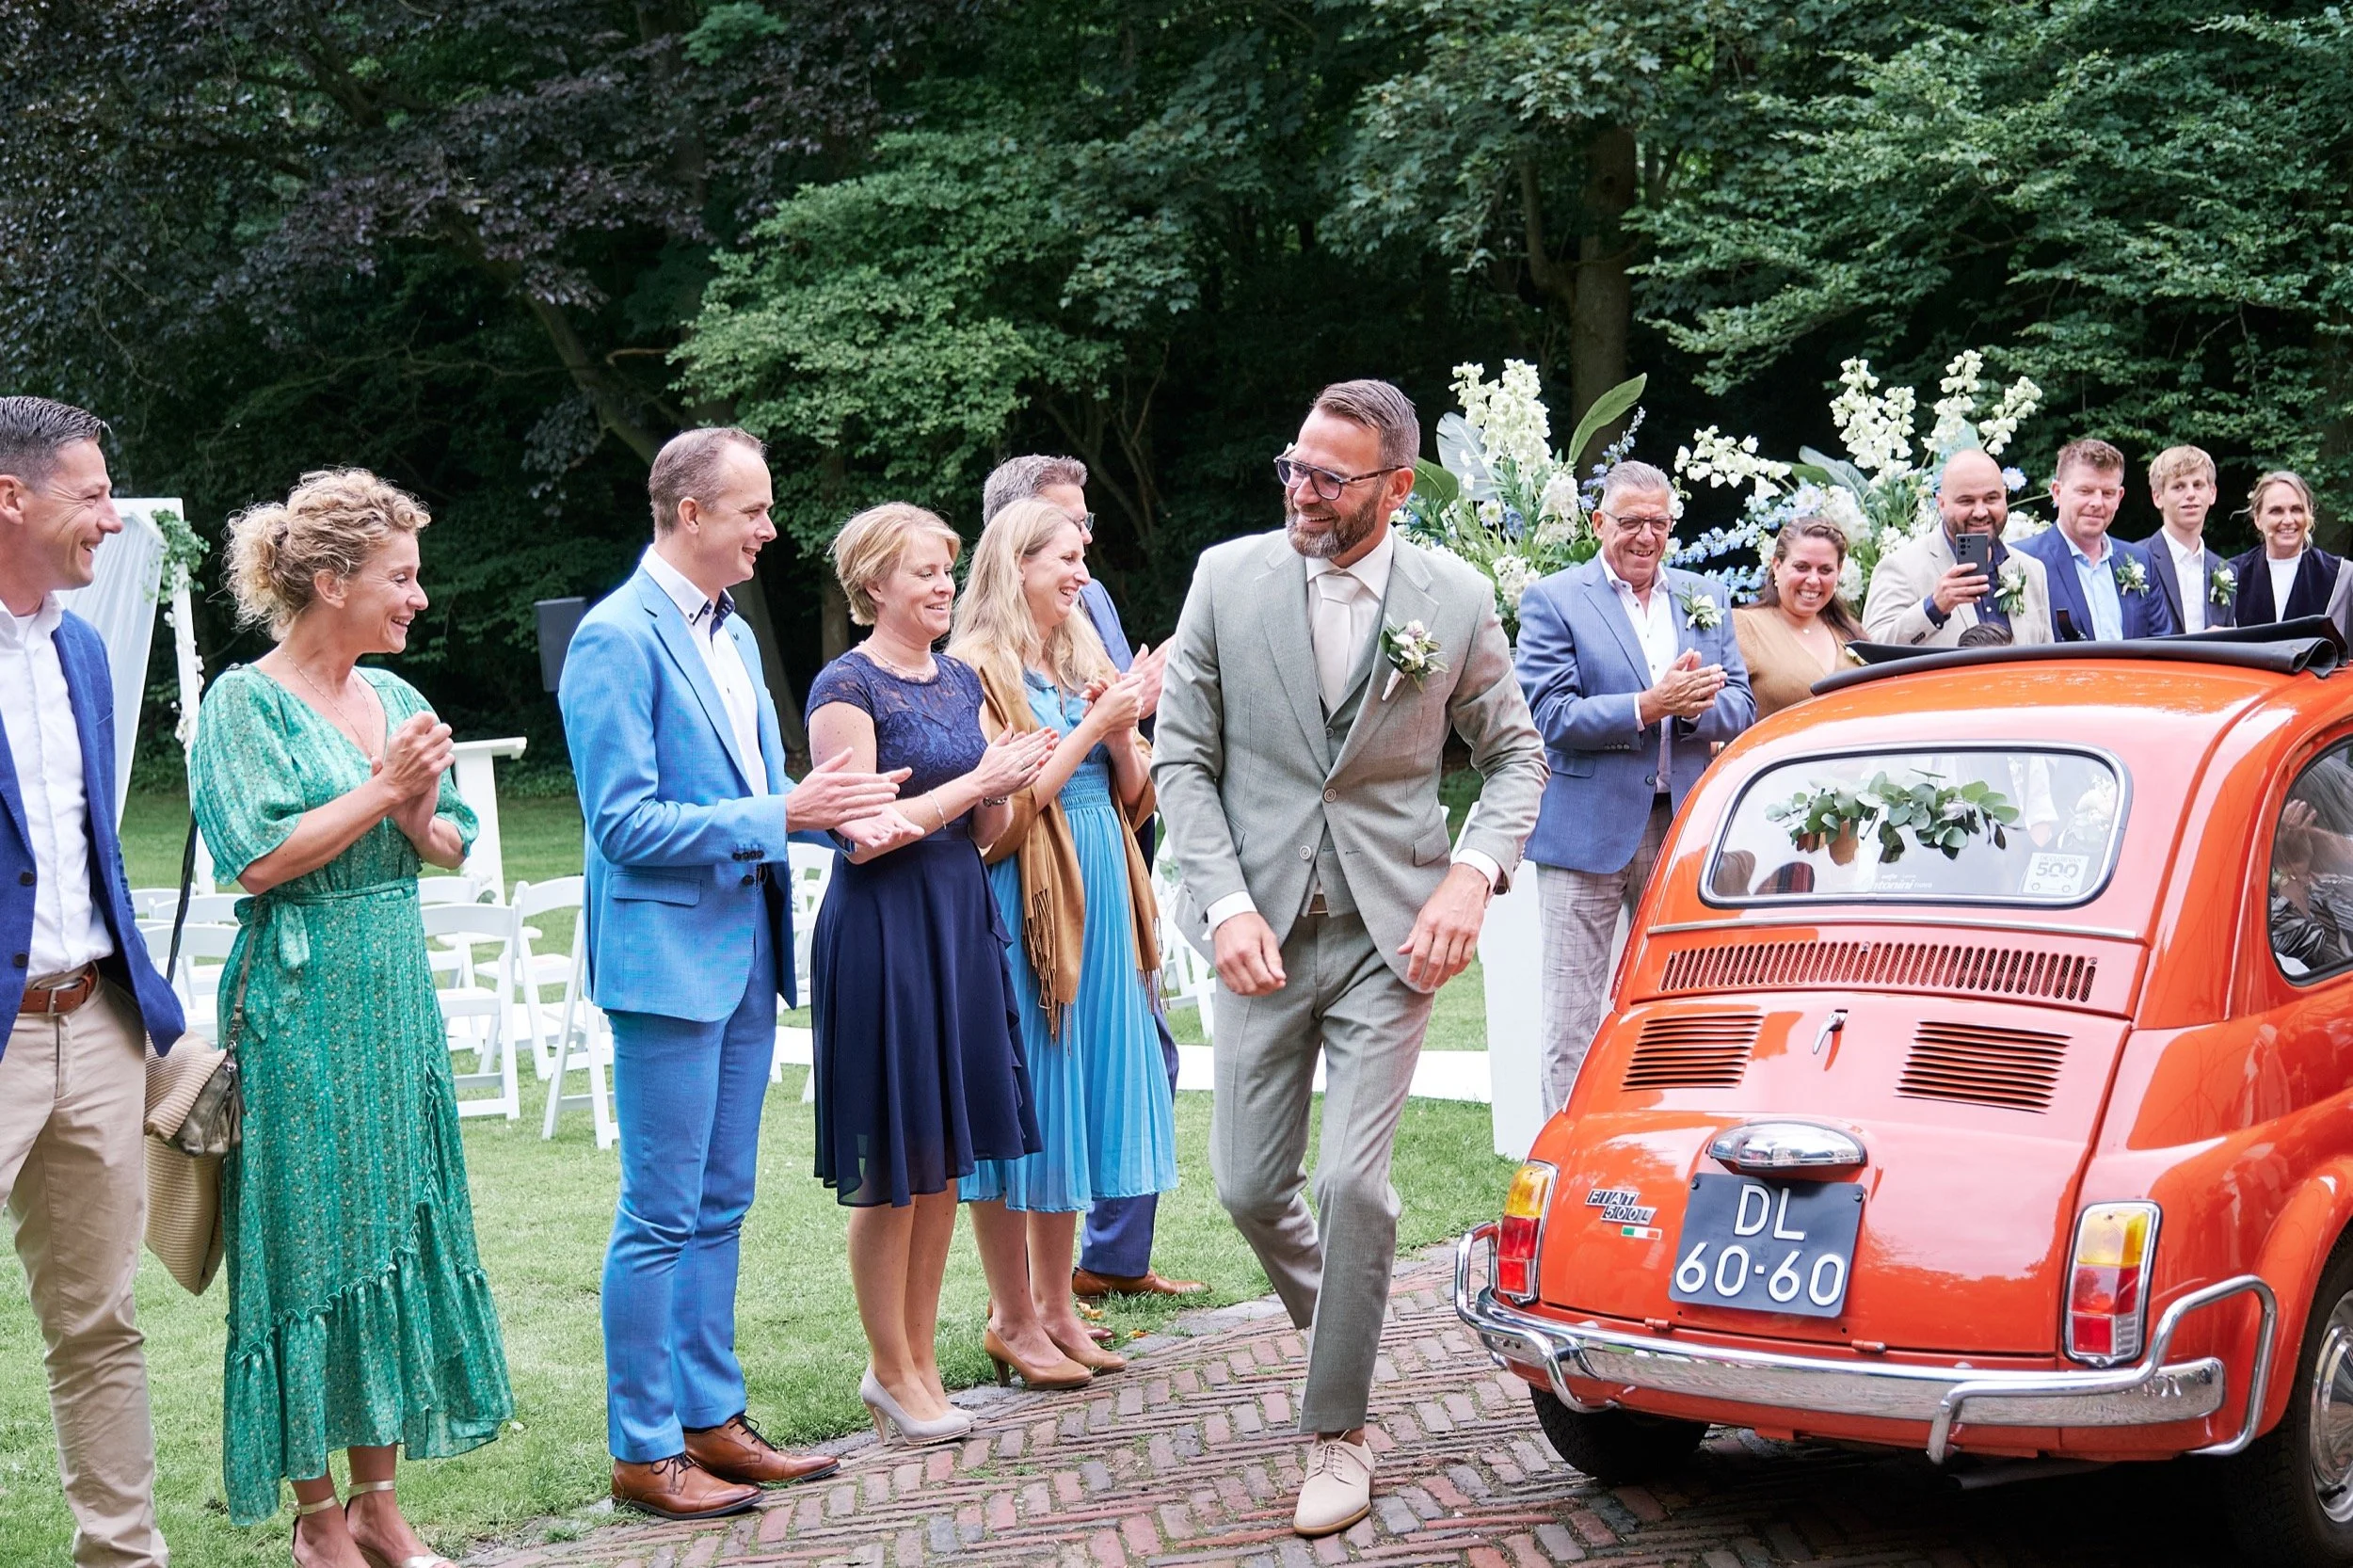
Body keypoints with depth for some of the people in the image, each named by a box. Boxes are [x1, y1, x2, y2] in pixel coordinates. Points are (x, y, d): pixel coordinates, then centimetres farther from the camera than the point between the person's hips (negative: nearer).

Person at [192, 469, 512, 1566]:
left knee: (397, 1233, 8)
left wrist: (417, 814, -8)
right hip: (301, 1009, -7)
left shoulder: (395, 697, 11)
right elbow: (258, 858, -17)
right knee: (311, 1241, 0)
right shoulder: (245, 702, -7)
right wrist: (383, 790, -14)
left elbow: (453, 847, 13)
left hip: (396, 998, 7)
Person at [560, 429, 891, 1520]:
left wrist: (832, 809, 2)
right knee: (662, 1214, -2)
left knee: (720, 1203, 15)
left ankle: (711, 1419, 24)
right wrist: (781, 814, -19)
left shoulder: (731, 633, 13)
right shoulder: (617, 640, -14)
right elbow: (626, 825, -19)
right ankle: (642, 1449, 8)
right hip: (667, 950, -9)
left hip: (746, 942, 9)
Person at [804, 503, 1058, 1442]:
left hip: (962, 917, 7)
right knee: (892, 1166, 0)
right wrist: (977, 783, -15)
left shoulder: (961, 679, 13)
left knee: (944, 1159, 11)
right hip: (882, 929, -7)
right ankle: (891, 1372, 11)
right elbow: (860, 835, -15)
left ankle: (918, 1358, 21)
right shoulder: (847, 687, -10)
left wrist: (1004, 787, -6)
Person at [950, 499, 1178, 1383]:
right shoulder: (978, 670, -10)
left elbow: (1134, 800, 14)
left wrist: (1122, 732, -5)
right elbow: (1002, 813, -16)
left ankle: (1056, 1306, 22)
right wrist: (1091, 727, -14)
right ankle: (1012, 1318, 10)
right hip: (1022, 907, -7)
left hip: (1097, 903, 8)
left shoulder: (1084, 661, 12)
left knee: (1073, 1097, 12)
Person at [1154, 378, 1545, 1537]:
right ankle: (1331, 1322, 38)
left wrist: (1473, 874, -10)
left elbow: (1514, 754, 8)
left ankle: (1337, 1432, 8)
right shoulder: (1227, 578, -2)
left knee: (1353, 1183, -8)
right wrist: (1225, 905, -11)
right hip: (1262, 930, 2)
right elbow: (1182, 758, 0)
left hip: (1392, 932, -2)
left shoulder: (1455, 598, -3)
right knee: (1248, 1186, 6)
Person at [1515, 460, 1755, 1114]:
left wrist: (1694, 706, -14)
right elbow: (1550, 716, -11)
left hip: (1682, 829, 4)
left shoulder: (1704, 596, 13)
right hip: (1587, 831, -4)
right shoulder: (1552, 600, -1)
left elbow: (1740, 709, 8)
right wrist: (1647, 706, -20)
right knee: (1572, 1018, -1)